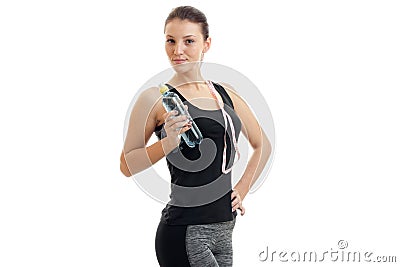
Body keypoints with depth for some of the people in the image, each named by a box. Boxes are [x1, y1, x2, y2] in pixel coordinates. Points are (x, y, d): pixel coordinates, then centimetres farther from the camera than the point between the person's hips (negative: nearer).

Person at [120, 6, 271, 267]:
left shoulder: (226, 94, 11)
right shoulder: (156, 98, -4)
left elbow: (263, 145, 23)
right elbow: (127, 165, -4)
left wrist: (242, 189, 12)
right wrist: (168, 143, -18)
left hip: (224, 228, 6)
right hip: (185, 232, -6)